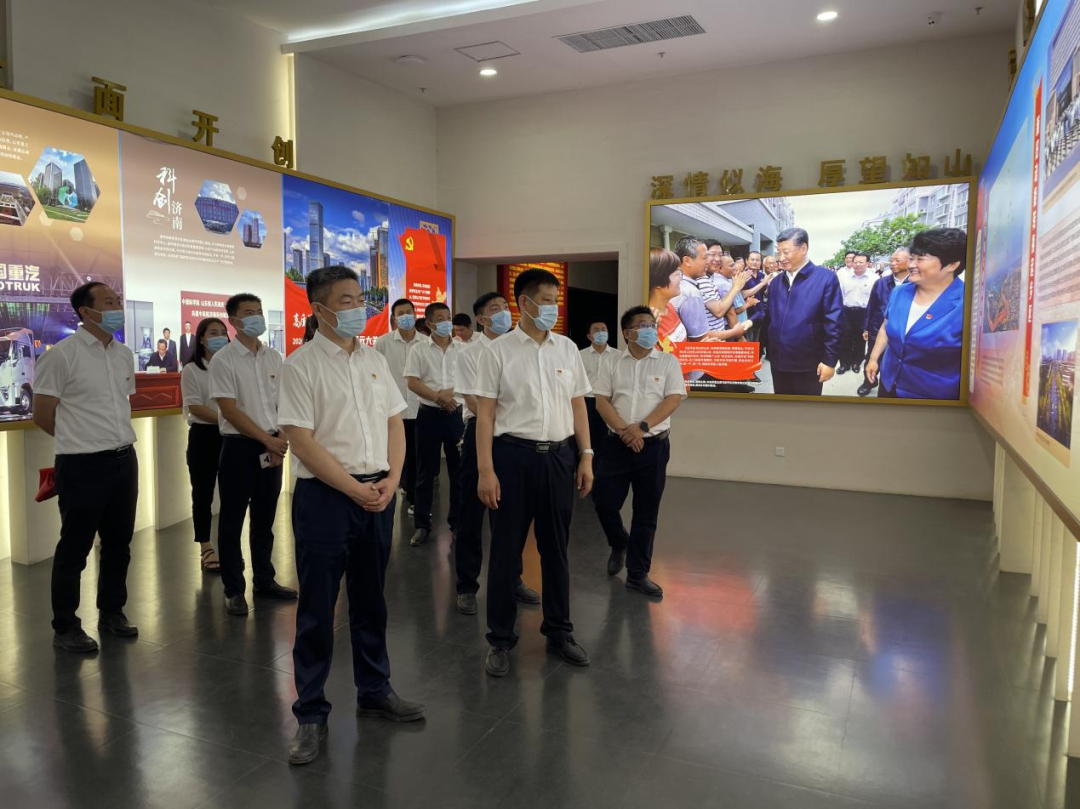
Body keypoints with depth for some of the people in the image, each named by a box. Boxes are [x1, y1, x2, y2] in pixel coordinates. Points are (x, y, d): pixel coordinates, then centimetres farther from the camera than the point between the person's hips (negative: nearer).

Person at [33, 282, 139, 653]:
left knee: (118, 542, 15)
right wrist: (83, 440, 4)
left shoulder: (124, 354, 9)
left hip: (124, 460, 6)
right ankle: (65, 628, 19)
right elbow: (42, 415, -7)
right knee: (74, 548, 5)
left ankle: (112, 612, 31)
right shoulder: (62, 354, -12)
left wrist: (114, 439, 15)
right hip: (82, 466, -6)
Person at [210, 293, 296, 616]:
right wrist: (266, 439, -15)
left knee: (265, 517, 14)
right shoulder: (223, 360, -7)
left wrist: (281, 438, -5)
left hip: (272, 445, 5)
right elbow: (230, 410, -13)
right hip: (239, 445, -5)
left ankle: (264, 579, 26)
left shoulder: (273, 358, 8)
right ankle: (234, 590, 14)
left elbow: (283, 403, 9)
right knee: (232, 520, 3)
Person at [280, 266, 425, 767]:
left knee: (370, 599, 16)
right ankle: (310, 714, 18)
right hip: (324, 495, -5)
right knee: (317, 608, 4)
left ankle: (374, 691, 32)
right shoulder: (302, 364, -8)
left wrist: (390, 481, -4)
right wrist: (356, 490, -14)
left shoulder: (374, 360, 10)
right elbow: (302, 442, -14)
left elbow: (394, 424, 11)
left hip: (378, 492, 6)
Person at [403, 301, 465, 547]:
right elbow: (412, 383, -6)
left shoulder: (463, 349, 6)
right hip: (429, 414, -2)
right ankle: (421, 525, 12)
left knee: (458, 470, 8)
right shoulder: (418, 349, 1)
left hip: (457, 414, 2)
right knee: (426, 472, 4)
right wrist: (438, 398, -16)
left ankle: (457, 521, 21)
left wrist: (450, 392, -13)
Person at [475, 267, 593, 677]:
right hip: (513, 455, -3)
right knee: (506, 550, 5)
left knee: (556, 548, 13)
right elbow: (485, 414, -6)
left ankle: (559, 631, 29)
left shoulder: (567, 349, 7)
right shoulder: (499, 351, -4)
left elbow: (578, 405, 11)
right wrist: (486, 470, -12)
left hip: (559, 456, 4)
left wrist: (586, 456, 5)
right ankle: (500, 639, 20)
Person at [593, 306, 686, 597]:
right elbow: (601, 401, -1)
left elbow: (673, 399, -6)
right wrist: (624, 430, -15)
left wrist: (642, 427, -16)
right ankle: (619, 544, 29)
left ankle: (638, 574, 16)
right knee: (603, 502, -2)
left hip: (653, 445, -1)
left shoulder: (668, 362, 2)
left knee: (646, 513, 4)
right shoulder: (613, 365, 6)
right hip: (617, 444, 1)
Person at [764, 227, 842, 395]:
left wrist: (830, 360, -14)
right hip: (778, 363, 5)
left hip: (808, 366, -5)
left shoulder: (826, 278, -9)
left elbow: (833, 323, -11)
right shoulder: (776, 283, 9)